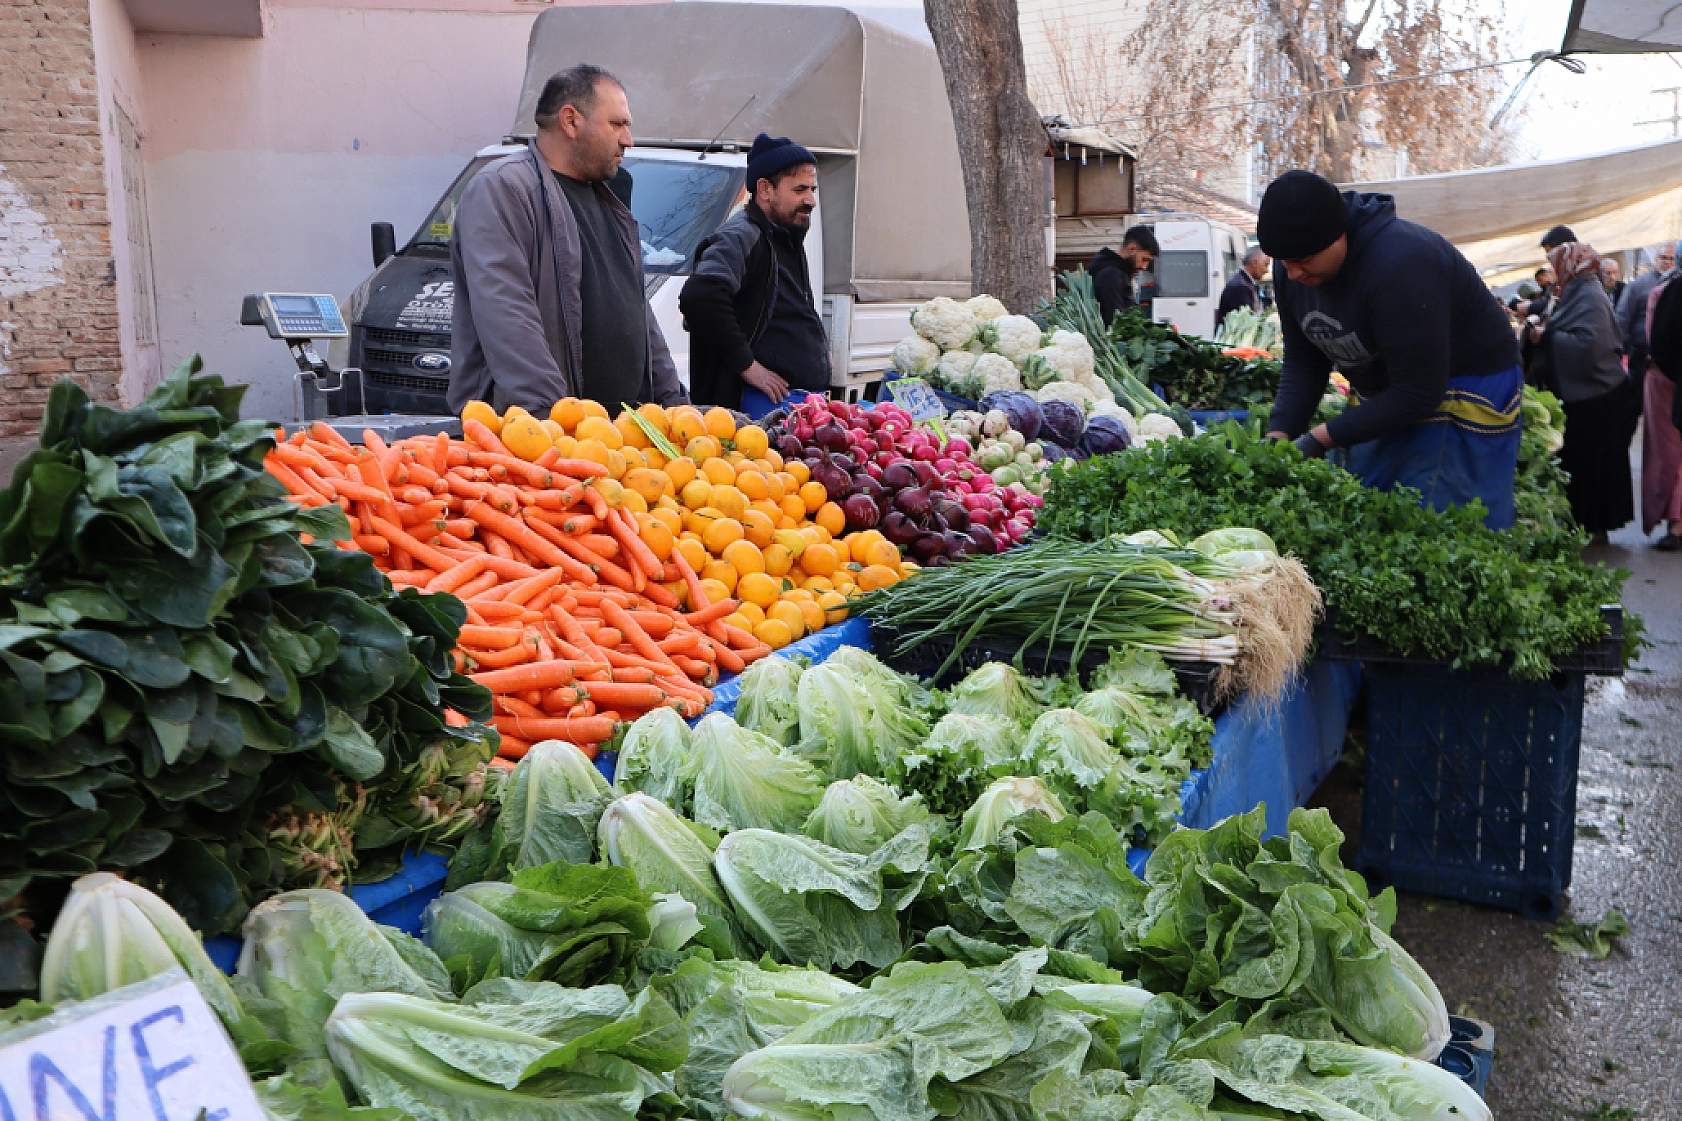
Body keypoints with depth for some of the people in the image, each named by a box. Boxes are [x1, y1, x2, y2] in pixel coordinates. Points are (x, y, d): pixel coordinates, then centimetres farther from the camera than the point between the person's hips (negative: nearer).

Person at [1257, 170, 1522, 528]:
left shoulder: (1400, 263, -32)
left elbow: (1418, 395, -29)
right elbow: (1302, 362, -1)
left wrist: (1323, 438, -29)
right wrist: (1280, 435, -16)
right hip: (1382, 398, 8)